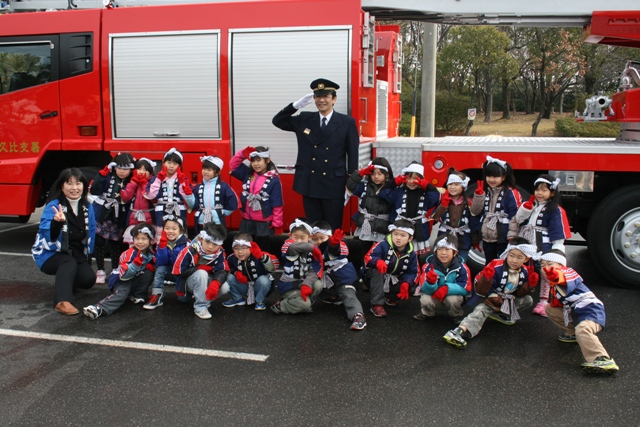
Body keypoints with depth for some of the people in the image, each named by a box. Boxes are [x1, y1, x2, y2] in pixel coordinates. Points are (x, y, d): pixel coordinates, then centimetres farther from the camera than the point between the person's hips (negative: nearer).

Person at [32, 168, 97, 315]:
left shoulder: (87, 207, 0)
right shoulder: (53, 206, -17)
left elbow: (91, 232, 10)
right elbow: (49, 236, -31)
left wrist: (87, 256, 5)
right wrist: (57, 222, -52)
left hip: (76, 253, 5)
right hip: (51, 254, -5)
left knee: (89, 279, -18)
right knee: (70, 263, -36)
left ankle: (65, 282, 14)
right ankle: (62, 301, -45)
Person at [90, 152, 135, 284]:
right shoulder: (107, 176, -7)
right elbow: (94, 191, -17)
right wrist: (102, 174, -21)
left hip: (118, 219, 1)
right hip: (101, 216, -1)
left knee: (116, 244, 12)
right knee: (99, 243, 3)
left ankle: (115, 271, 25)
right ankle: (100, 271, 15)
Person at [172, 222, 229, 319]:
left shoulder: (219, 253, -14)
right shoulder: (189, 251, -24)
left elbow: (222, 271, -21)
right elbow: (178, 271, -24)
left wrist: (216, 283, -42)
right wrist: (199, 268, -22)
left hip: (205, 281, 4)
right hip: (188, 282, -3)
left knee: (224, 287, -25)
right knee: (201, 274, -36)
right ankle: (200, 307, -23)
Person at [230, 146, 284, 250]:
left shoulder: (273, 180, -12)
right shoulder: (247, 174, 4)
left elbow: (277, 205, -11)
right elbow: (233, 164, 9)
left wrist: (277, 224, -10)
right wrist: (243, 154, -6)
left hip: (264, 224, -5)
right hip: (246, 222, 5)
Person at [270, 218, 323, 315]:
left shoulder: (312, 252, -1)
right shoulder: (287, 246, -13)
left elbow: (314, 272, -9)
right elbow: (293, 246, -39)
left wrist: (307, 285, -28)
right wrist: (312, 247, -28)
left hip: (302, 283, 5)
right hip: (288, 285, -5)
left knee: (318, 285, -22)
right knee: (305, 304, -24)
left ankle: (303, 304, 3)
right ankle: (280, 306, 1)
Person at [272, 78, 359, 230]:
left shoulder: (347, 122, -2)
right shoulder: (304, 119, 6)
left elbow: (353, 154, -2)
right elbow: (277, 121, 7)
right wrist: (297, 104, -8)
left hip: (334, 186, -3)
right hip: (309, 185, 3)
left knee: (333, 229, 6)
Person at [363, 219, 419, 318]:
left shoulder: (411, 254, -8)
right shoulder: (383, 245, -24)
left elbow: (412, 272, -8)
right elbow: (368, 257, -32)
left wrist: (406, 283, -28)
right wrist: (378, 261, -54)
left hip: (394, 281, 4)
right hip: (378, 276, -4)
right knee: (377, 270, -38)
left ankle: (390, 297, 16)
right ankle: (377, 304, -31)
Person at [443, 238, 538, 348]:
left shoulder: (525, 272, -5)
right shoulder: (496, 268, -22)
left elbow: (520, 294, 3)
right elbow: (481, 291, -21)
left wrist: (530, 283, -12)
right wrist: (486, 277, -40)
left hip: (510, 301, 6)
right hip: (492, 300, -6)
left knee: (528, 300, -8)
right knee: (481, 311, -30)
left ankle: (499, 314, -7)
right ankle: (460, 331, -50)